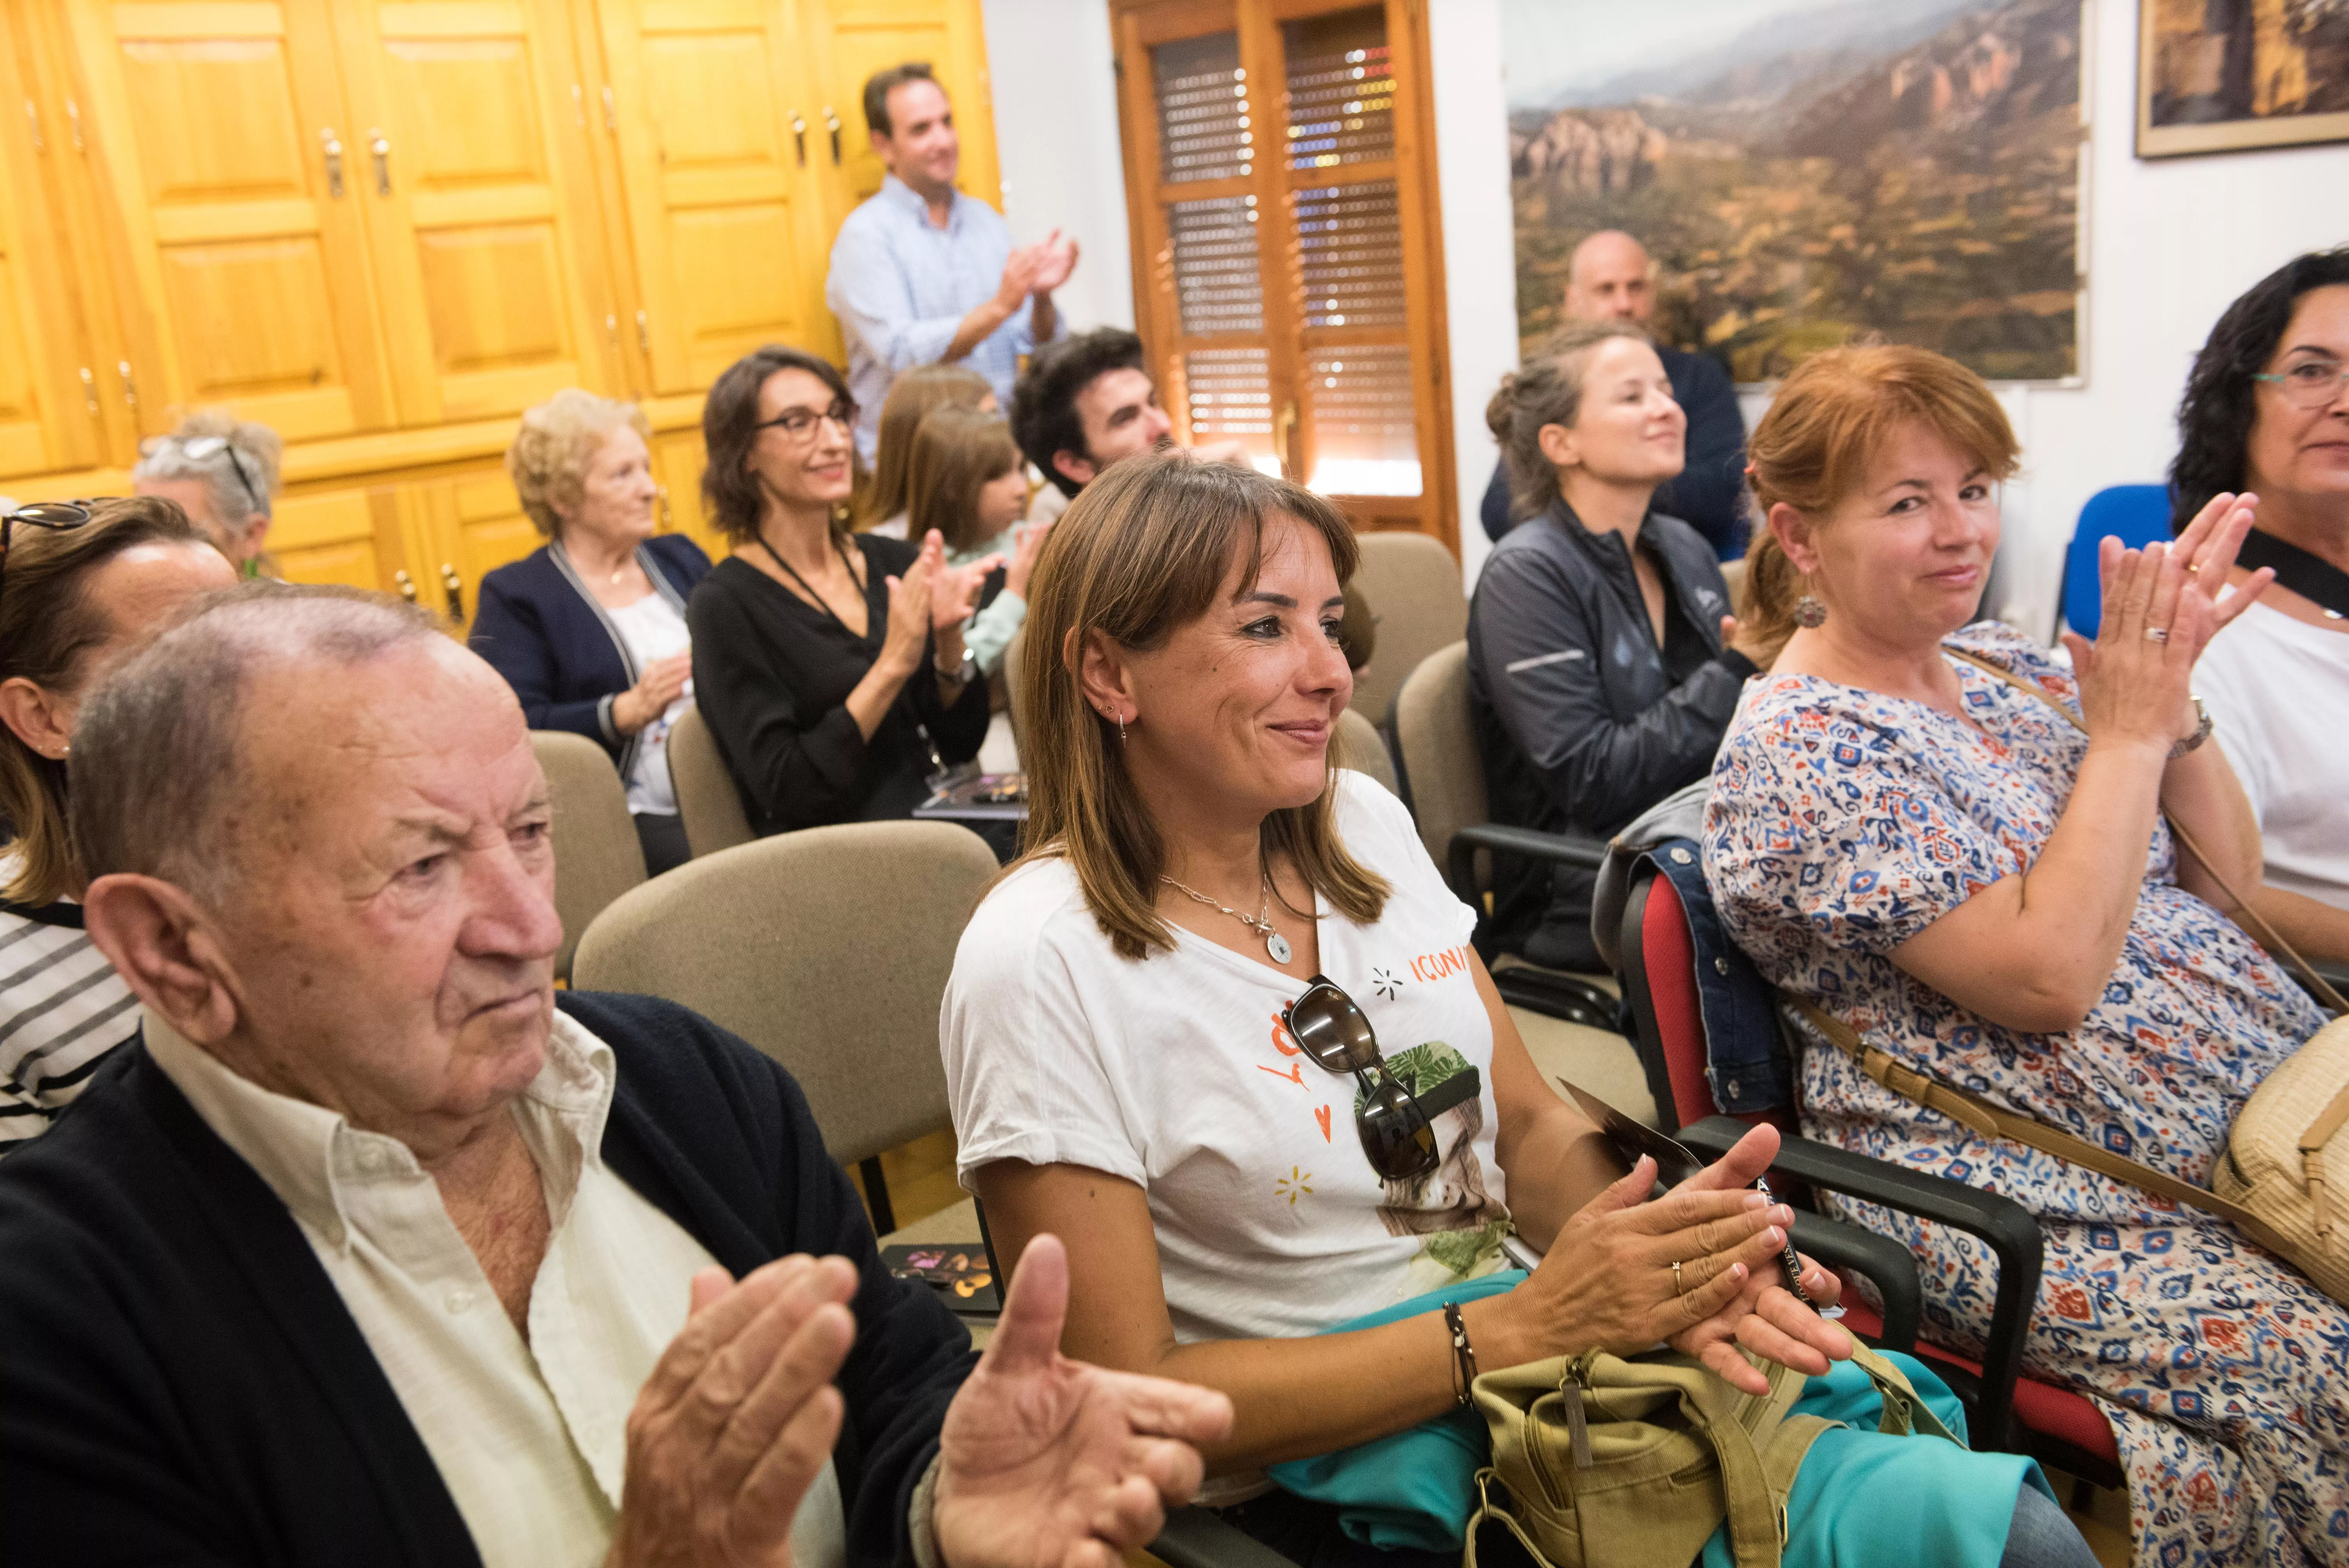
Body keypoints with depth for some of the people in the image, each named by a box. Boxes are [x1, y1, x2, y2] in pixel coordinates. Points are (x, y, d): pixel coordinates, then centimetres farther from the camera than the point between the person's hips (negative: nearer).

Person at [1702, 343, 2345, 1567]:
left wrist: (2170, 701, -4)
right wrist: (2127, 731, -14)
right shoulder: (1800, 752, -14)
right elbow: (2050, 974, -21)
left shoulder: (2003, 662, 10)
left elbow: (2224, 883, 12)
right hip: (2034, 1202, -8)